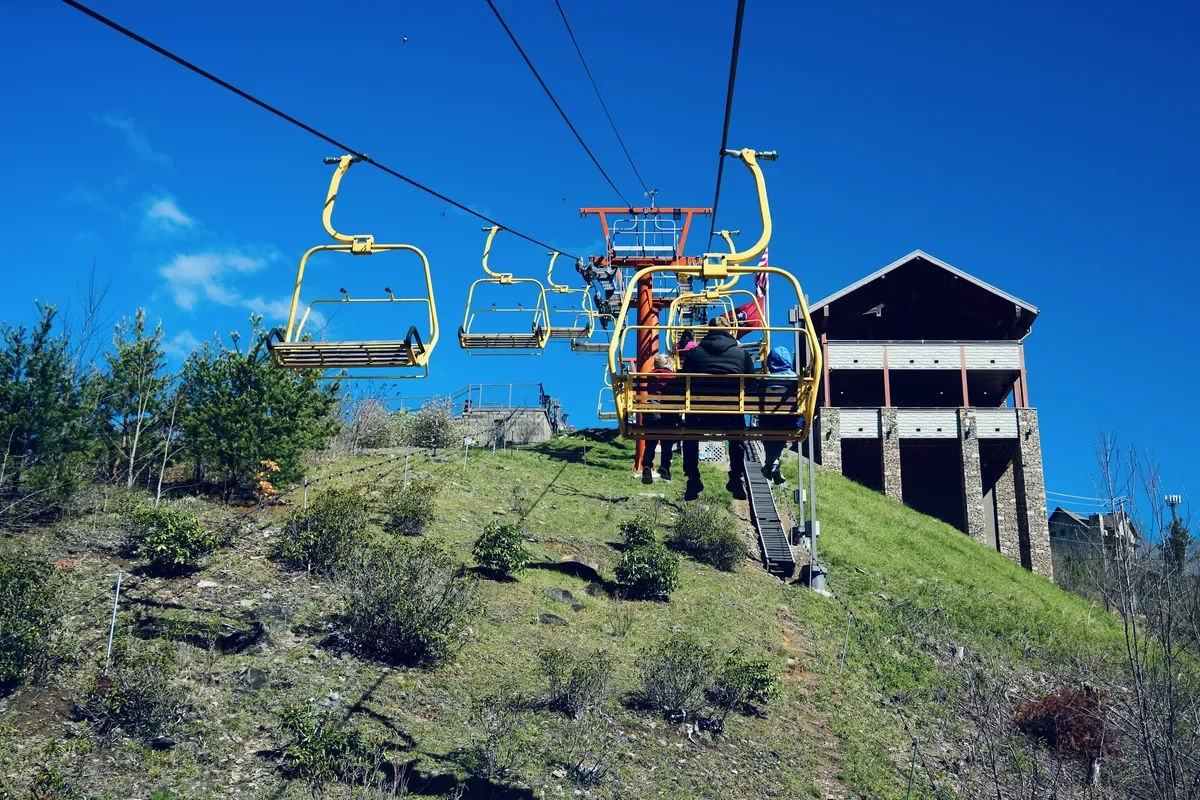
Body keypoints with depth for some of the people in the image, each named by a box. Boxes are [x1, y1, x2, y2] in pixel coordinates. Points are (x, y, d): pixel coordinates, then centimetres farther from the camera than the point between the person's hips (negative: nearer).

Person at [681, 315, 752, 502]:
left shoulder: (694, 353, 11)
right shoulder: (742, 354, 13)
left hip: (701, 411, 0)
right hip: (733, 411, 1)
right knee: (737, 440, 33)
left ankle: (693, 481, 22)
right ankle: (736, 481, 25)